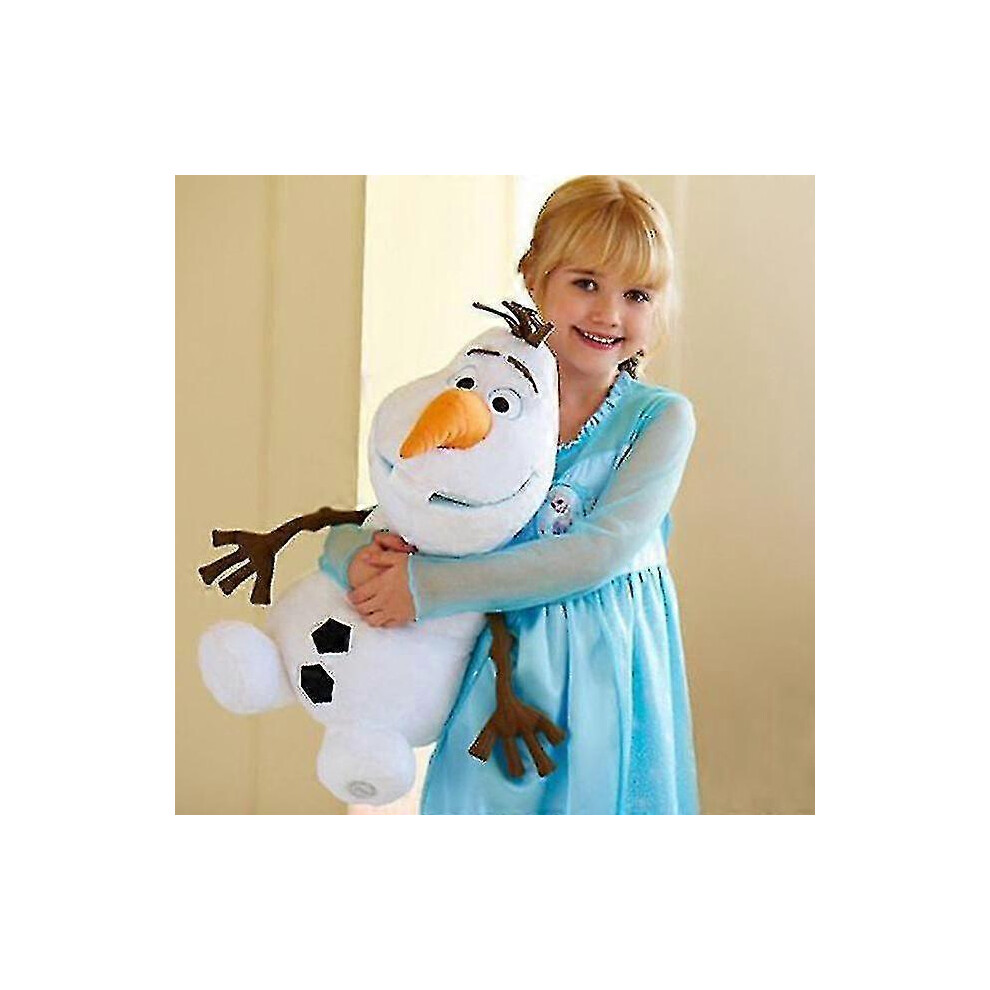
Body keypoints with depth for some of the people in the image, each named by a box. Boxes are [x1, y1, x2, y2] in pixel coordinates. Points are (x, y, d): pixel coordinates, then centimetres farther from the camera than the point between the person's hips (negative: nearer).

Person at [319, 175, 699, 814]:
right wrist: (359, 559, -24)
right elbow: (348, 531, 2)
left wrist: (429, 587, -24)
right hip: (505, 672, 1)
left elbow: (605, 549, -21)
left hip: (611, 683, -1)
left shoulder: (662, 419, -7)